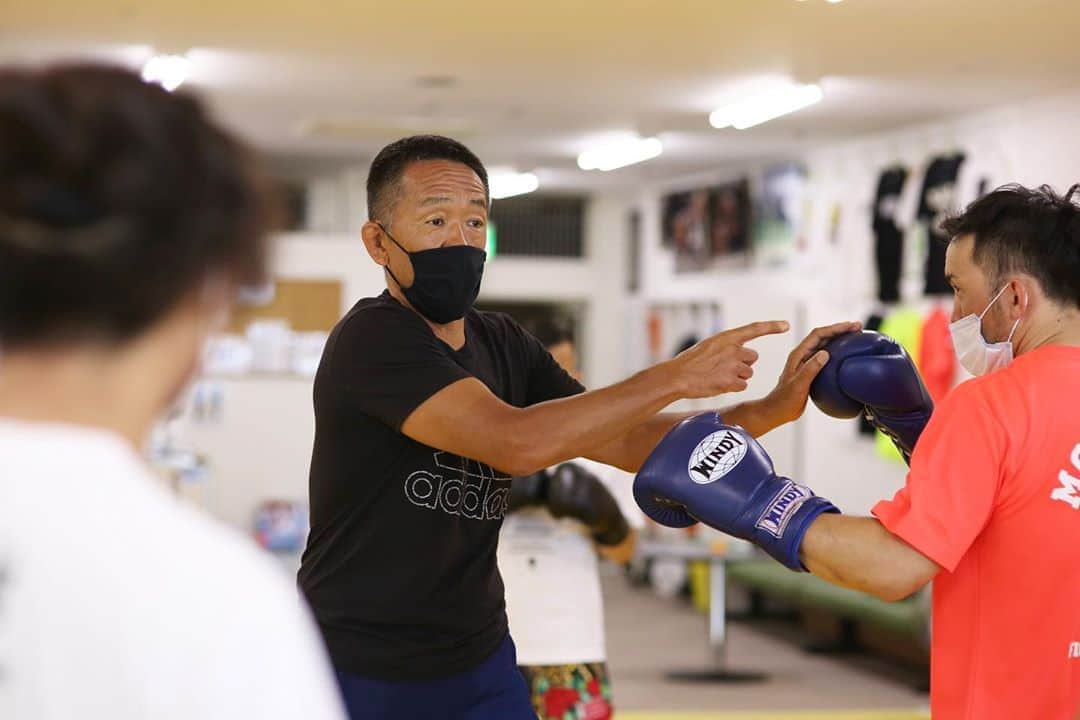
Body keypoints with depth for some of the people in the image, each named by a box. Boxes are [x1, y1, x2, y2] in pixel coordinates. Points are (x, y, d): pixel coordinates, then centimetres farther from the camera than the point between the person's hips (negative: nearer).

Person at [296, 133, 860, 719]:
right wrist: (675, 377, -24)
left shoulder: (504, 345, 4)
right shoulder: (372, 338, -18)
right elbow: (517, 444, -29)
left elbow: (628, 442, 1)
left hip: (481, 666, 6)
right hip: (360, 673, -6)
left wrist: (769, 411, -12)